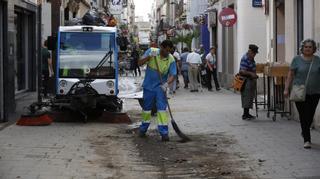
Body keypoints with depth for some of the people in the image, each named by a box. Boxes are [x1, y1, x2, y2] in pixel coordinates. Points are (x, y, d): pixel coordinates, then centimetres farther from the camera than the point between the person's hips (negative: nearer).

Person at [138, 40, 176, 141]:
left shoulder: (171, 59, -10)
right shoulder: (151, 51, -9)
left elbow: (172, 75, -15)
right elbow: (140, 63, -12)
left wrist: (167, 84, -34)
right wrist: (149, 56, -28)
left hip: (160, 87, -1)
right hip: (148, 86, 1)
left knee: (162, 108, -9)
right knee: (146, 107, 13)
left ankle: (164, 132, -8)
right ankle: (143, 129, 30)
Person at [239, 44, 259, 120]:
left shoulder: (251, 58, 11)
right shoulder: (245, 59, -19)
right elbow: (243, 71, -24)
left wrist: (254, 75, 13)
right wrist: (251, 74, -25)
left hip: (251, 80, 10)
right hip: (246, 81, -10)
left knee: (250, 97, 13)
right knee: (247, 97, -7)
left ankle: (247, 113, 20)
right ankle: (245, 115, -3)